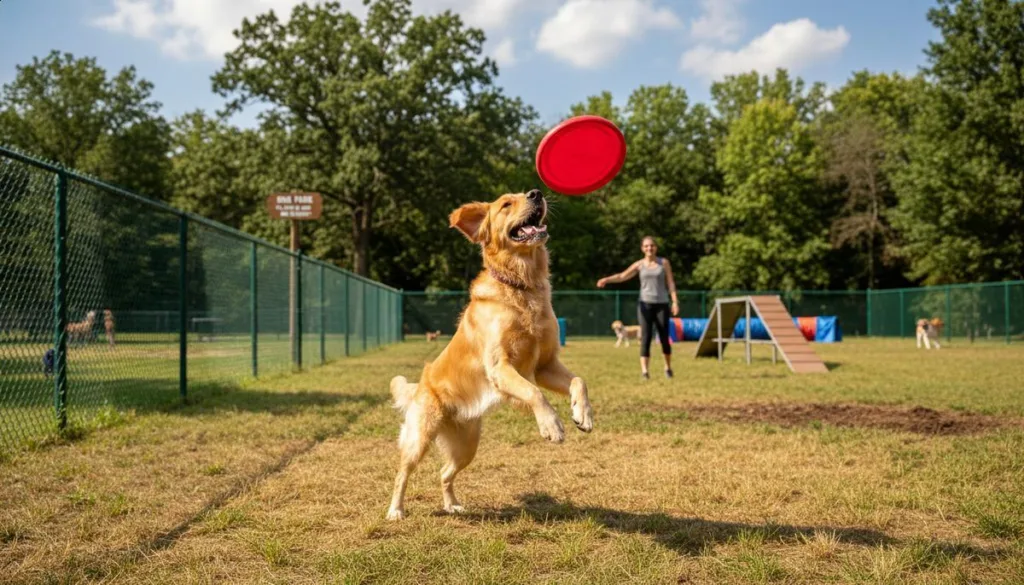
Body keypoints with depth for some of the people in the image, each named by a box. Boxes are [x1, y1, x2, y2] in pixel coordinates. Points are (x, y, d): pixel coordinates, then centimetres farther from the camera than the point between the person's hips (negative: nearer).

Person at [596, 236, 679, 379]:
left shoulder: (664, 263, 5)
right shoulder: (639, 264, 4)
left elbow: (670, 283, 4)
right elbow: (622, 276, -6)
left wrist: (675, 302, -4)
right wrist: (606, 279, -23)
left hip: (661, 304, 0)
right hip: (645, 304, 0)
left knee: (664, 337, 3)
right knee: (645, 337, -9)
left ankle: (668, 367, 24)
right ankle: (644, 370, -12)